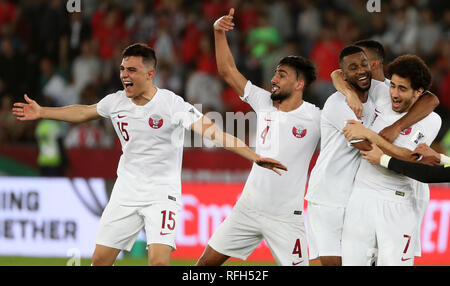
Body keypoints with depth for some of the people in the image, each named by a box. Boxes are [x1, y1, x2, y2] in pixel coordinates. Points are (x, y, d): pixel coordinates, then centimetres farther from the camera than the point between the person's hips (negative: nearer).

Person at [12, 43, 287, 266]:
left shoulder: (173, 104, -17)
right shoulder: (115, 102, 0)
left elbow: (213, 132, -25)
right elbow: (84, 112, 21)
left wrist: (254, 156, -36)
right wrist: (41, 112, 28)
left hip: (162, 194, -5)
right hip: (125, 193, 5)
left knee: (159, 260, -21)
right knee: (100, 258, 3)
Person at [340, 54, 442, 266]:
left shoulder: (430, 120, -2)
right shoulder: (381, 94, 8)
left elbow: (410, 157, -15)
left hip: (398, 206, -3)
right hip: (361, 198, 3)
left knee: (393, 262, -9)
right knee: (352, 262, -4)